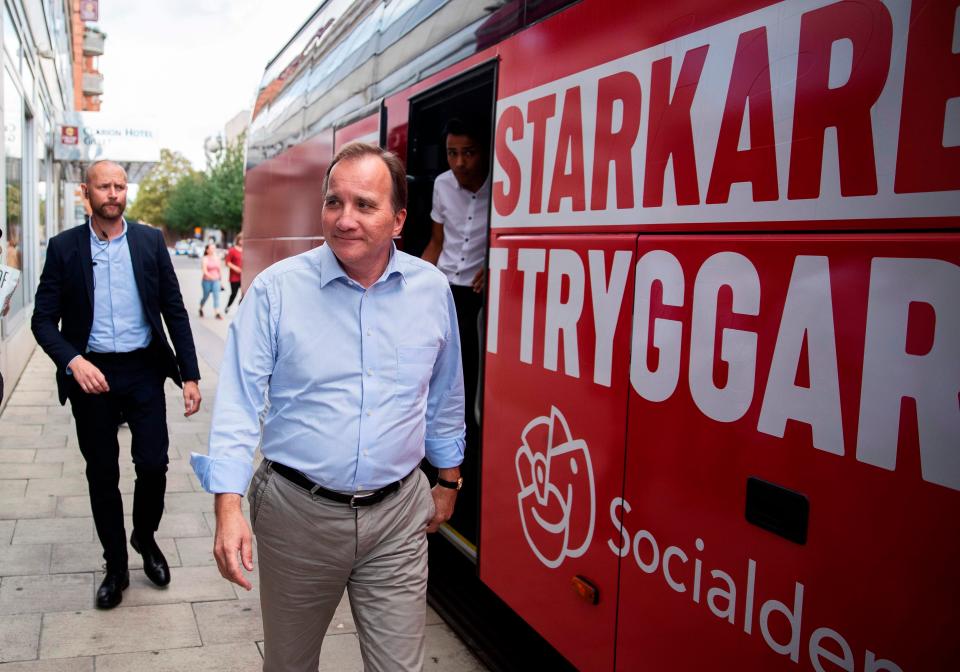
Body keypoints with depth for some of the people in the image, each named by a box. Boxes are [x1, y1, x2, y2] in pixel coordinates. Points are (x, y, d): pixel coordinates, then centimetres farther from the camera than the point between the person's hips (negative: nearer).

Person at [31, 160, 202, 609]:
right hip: (90, 373, 0)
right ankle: (115, 566, 26)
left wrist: (190, 374, -2)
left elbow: (174, 310, 4)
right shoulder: (64, 247, 0)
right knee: (102, 474, 9)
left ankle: (145, 538, 27)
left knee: (153, 465, -3)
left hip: (143, 370, 0)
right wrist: (73, 361, -20)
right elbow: (44, 319, -1)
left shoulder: (150, 242, 2)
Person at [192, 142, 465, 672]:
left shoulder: (432, 290, 0)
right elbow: (239, 400, -9)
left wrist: (448, 480, 18)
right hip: (298, 511, -1)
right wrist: (228, 507, -16)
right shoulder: (276, 289, -9)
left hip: (398, 513, 2)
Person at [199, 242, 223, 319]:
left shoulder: (217, 259, 7)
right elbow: (204, 271, -17)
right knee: (206, 296, 9)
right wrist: (211, 277, -29)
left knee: (216, 295, -10)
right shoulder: (205, 259, -7)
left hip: (216, 281, 3)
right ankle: (201, 309, 36)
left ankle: (217, 313, -14)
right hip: (207, 280, -3)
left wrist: (219, 278, 16)